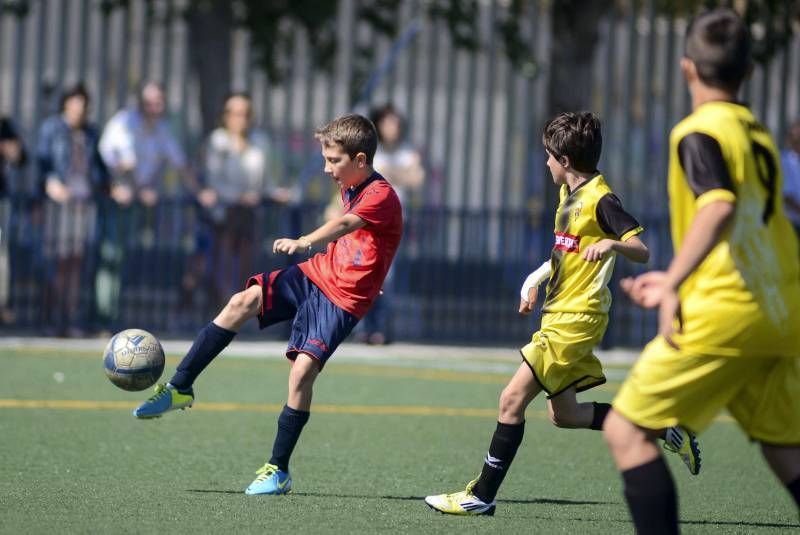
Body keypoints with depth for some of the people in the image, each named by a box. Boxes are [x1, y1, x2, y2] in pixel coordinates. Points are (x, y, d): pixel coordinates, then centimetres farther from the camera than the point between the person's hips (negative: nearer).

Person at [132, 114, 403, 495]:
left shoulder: (381, 197, -20)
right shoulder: (349, 189, 9)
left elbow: (344, 225, -39)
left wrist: (304, 243, -56)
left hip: (342, 299, -8)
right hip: (316, 274, 8)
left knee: (302, 371, -19)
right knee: (244, 301, -10)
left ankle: (278, 471, -9)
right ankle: (179, 388, -3)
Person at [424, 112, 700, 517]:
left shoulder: (601, 200, -15)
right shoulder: (570, 195, 13)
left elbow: (642, 252, -21)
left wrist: (612, 244, -40)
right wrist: (534, 282, 23)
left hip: (576, 319, -10)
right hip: (559, 314, 10)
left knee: (513, 399, -12)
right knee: (563, 414, 14)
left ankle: (481, 495, -8)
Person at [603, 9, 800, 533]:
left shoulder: (699, 133, -7)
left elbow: (720, 208, -26)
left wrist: (673, 285, -31)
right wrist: (678, 282, 30)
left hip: (723, 315, -8)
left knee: (626, 429, -1)